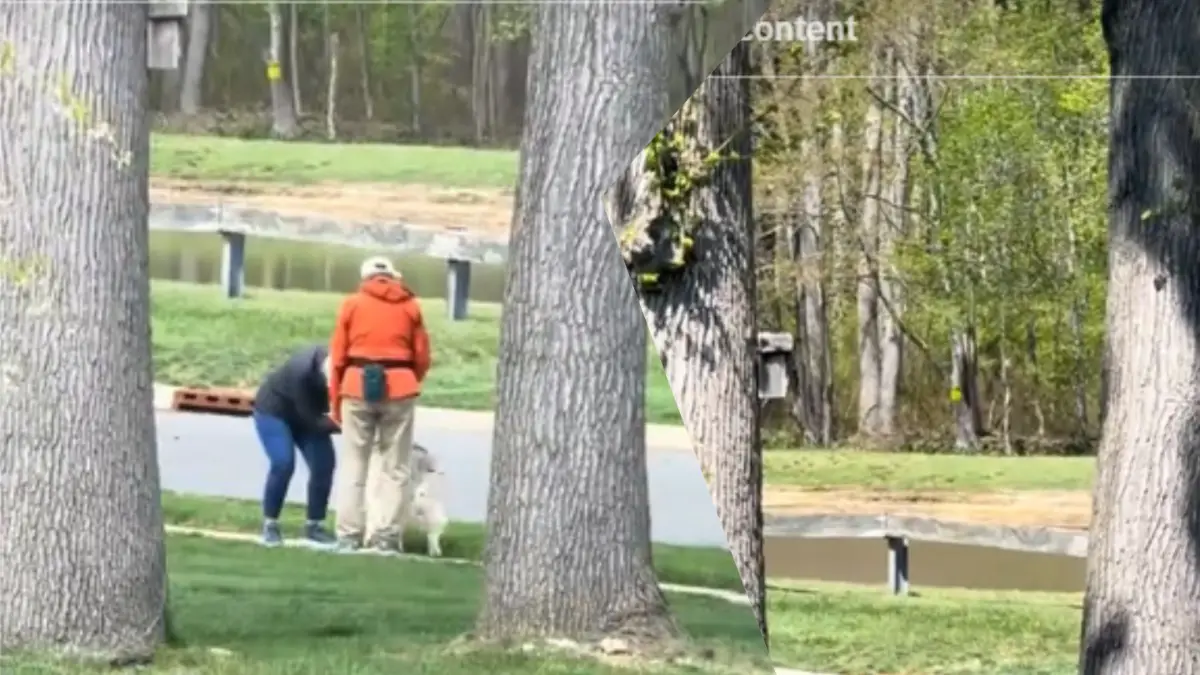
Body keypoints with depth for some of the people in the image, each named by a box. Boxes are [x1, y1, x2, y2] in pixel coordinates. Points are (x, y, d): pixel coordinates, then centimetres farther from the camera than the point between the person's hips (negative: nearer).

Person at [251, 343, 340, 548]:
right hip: (274, 410, -5)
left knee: (324, 463, -8)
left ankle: (314, 526, 3)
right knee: (283, 464, -21)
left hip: (307, 412, 5)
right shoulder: (303, 372, -41)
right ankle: (270, 525, -4)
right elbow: (312, 421, -34)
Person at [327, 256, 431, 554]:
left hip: (358, 386, 0)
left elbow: (338, 356, 4)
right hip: (399, 387, 0)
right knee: (393, 467, 3)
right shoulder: (410, 305, 7)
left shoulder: (352, 304, 6)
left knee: (354, 464, 6)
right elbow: (422, 356, 6)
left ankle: (349, 534, 3)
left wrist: (336, 400, 10)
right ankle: (386, 535, -1)